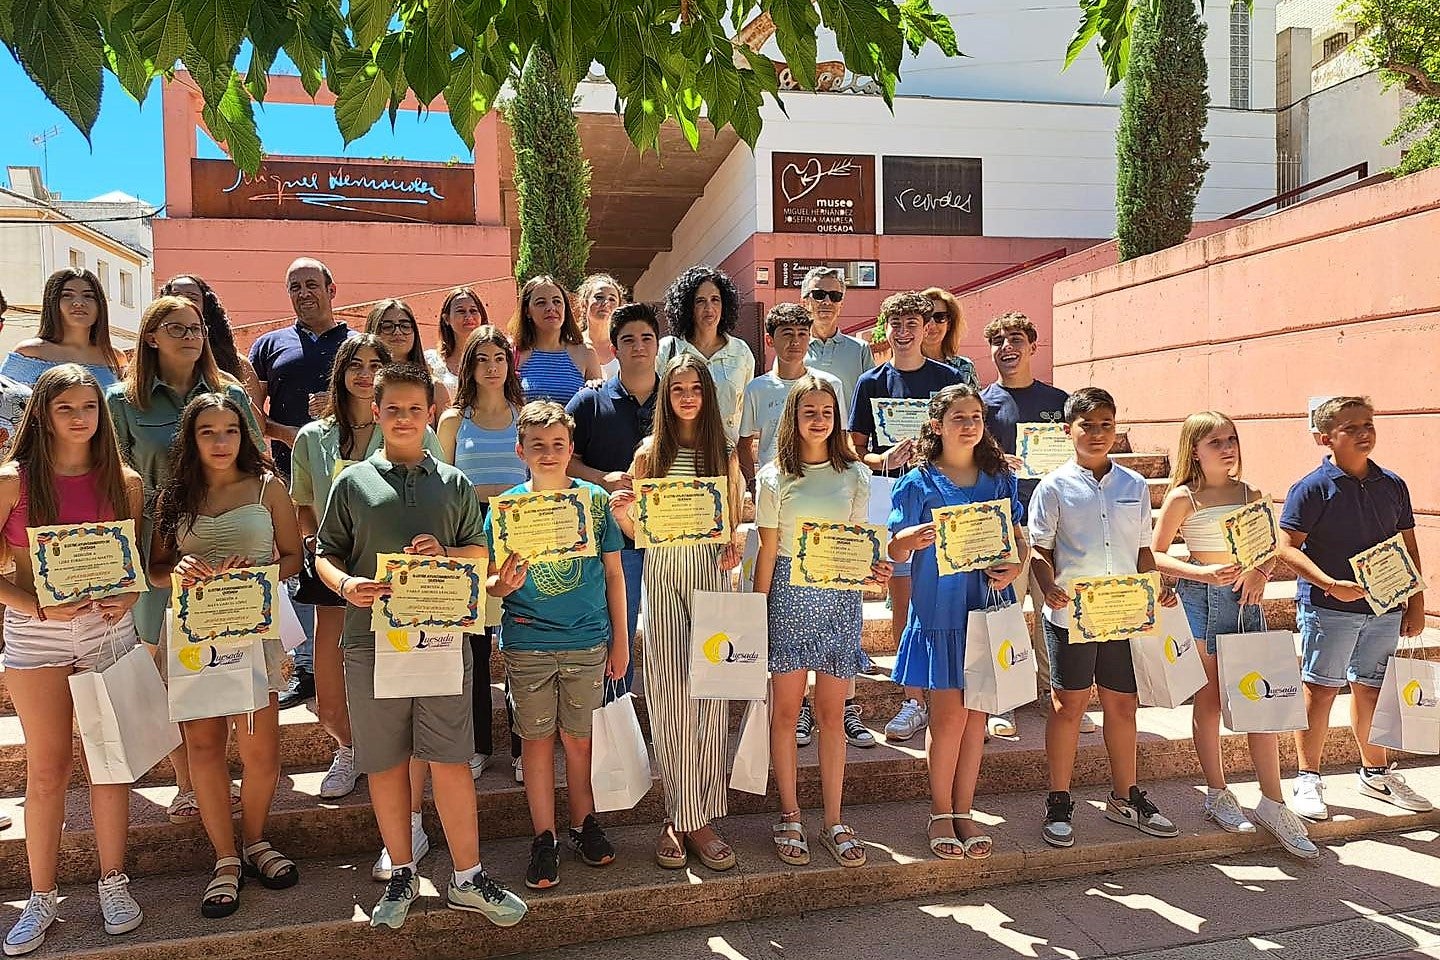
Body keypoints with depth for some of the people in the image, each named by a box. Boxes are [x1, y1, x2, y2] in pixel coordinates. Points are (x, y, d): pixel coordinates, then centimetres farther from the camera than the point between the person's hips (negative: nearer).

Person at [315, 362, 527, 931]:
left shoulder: (453, 483, 10)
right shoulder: (353, 483, 7)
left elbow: (480, 552, 12)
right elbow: (326, 556, 6)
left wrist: (444, 553, -9)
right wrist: (347, 584, -15)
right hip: (372, 638, 0)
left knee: (451, 760, 1)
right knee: (385, 763, 9)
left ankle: (467, 879, 13)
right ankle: (402, 874, 25)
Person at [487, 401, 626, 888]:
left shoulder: (595, 499, 0)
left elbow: (613, 573, 6)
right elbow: (493, 580, 2)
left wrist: (620, 640, 7)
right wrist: (503, 585, -22)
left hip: (587, 641, 0)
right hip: (527, 643, 0)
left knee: (579, 738, 9)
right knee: (537, 739, 8)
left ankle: (584, 825, 29)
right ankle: (544, 840, 21)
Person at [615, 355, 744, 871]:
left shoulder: (724, 454, 10)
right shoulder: (649, 453, 8)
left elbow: (733, 525, 13)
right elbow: (636, 534, 7)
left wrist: (733, 548, -8)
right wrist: (622, 512, -14)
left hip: (711, 575, 1)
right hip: (662, 577, 0)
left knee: (708, 694, 0)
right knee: (669, 696, -2)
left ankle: (698, 817, 9)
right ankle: (680, 818, 8)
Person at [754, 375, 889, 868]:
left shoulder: (855, 475, 7)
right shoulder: (774, 476, 2)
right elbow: (768, 550, 1)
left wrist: (875, 568, -14)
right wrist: (756, 612, -3)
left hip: (840, 597, 1)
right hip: (789, 594, -1)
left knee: (832, 713, 6)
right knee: (786, 709, 4)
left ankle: (833, 821, 15)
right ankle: (789, 817, 17)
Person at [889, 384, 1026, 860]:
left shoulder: (999, 478, 8)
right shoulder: (918, 482, -2)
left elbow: (1020, 539, 10)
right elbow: (896, 550, -2)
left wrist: (1014, 567, -11)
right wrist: (914, 539, -25)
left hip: (988, 606, 3)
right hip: (939, 609, -3)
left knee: (976, 713, 8)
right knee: (950, 714, -2)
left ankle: (964, 811, 21)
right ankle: (941, 813, 15)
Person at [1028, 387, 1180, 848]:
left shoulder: (1134, 485, 9)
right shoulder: (1055, 487, -3)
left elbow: (1142, 549, 14)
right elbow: (1039, 549, -5)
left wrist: (1157, 588, -1)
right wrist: (1050, 589, -22)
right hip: (1071, 616, -4)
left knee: (1122, 705, 13)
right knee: (1068, 705, 4)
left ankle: (1124, 797, 29)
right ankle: (1059, 802, 16)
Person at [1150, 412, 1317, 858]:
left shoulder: (1250, 495, 8)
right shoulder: (1183, 497, -5)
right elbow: (1155, 555, -7)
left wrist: (1260, 572, -5)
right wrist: (1203, 573, -19)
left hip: (1246, 602, 4)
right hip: (1201, 601, -4)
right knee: (1209, 701, 6)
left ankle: (1272, 802, 13)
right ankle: (1217, 796, 20)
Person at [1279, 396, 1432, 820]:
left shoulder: (1393, 485, 9)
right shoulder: (1312, 488, -8)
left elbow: (1408, 548, 15)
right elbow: (1287, 546, -12)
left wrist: (1416, 603, 12)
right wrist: (1332, 585, -22)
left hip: (1384, 607, 5)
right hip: (1328, 608, -5)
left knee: (1371, 690, 15)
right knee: (1320, 690, 0)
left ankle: (1374, 772, 32)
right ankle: (1308, 780, 10)